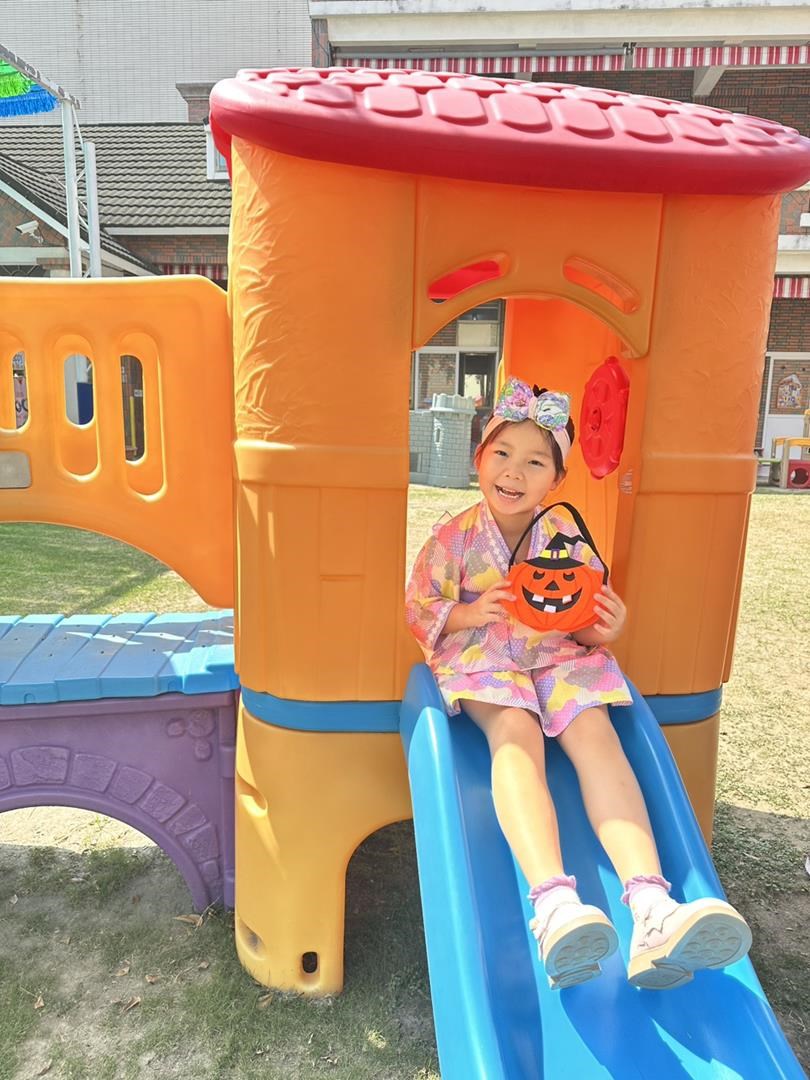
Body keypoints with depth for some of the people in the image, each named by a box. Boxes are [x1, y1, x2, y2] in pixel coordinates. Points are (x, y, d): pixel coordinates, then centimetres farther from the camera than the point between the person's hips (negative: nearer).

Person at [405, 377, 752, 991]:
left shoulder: (568, 537, 6)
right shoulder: (454, 538, 1)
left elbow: (592, 618, 9)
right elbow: (418, 612, 2)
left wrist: (606, 628, -17)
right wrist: (473, 613, -18)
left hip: (561, 657, 2)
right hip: (481, 661, -2)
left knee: (595, 732, -29)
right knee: (517, 735, -34)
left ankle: (652, 912, -44)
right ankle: (554, 903, -51)